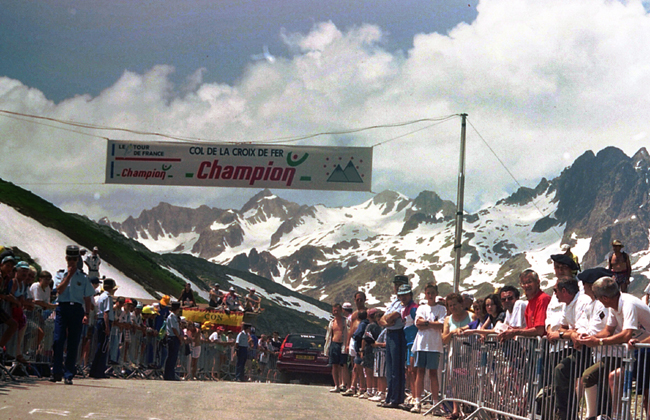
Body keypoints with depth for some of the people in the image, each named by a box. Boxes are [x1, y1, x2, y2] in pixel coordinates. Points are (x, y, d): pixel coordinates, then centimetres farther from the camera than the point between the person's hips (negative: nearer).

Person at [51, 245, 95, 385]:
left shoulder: (83, 277, 12)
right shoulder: (60, 274, 11)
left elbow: (87, 298, 11)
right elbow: (59, 290, -7)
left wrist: (87, 314, -1)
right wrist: (69, 275, -7)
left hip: (77, 310, 1)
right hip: (62, 308, -1)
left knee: (73, 343, -1)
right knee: (58, 340, -8)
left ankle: (68, 374, 2)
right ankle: (57, 372, -2)